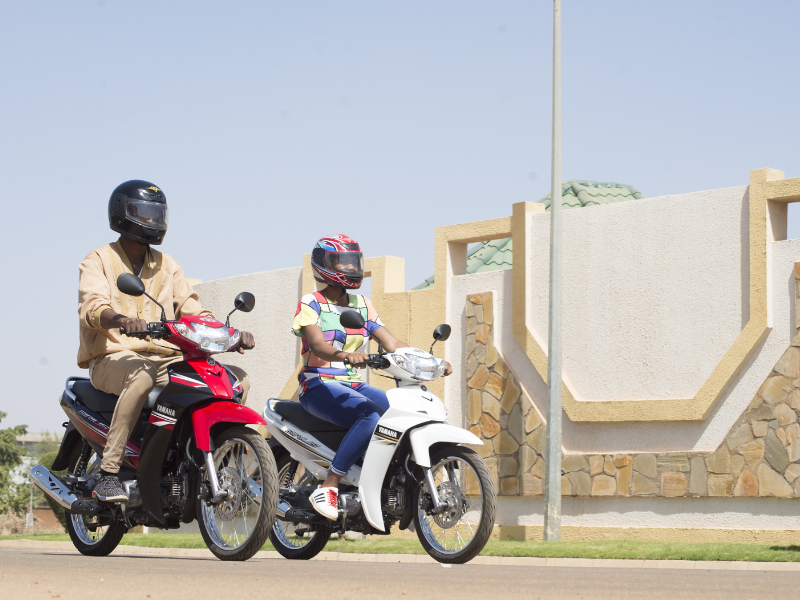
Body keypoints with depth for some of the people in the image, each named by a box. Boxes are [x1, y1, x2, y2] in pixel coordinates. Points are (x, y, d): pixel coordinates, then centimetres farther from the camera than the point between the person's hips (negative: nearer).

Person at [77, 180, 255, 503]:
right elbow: (92, 307, -17)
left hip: (166, 359, 6)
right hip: (113, 357, -6)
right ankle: (108, 474, -39)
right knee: (141, 375, -42)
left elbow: (192, 310, 14)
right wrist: (121, 320, -40)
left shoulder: (166, 265, 20)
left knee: (238, 378, -10)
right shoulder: (100, 260, 2)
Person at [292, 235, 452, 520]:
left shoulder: (363, 305, 16)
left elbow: (391, 342, 10)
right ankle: (328, 487, -33)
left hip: (354, 386, 7)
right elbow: (317, 345, -21)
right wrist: (345, 356, -42)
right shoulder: (310, 304, -3)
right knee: (371, 414, -34)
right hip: (319, 386, -7)